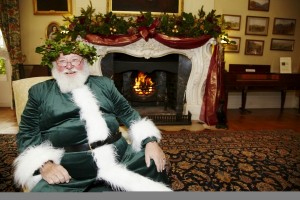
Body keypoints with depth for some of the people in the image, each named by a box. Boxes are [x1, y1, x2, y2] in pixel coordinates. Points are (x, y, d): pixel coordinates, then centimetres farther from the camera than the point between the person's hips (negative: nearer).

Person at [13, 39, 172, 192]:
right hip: (68, 172, -2)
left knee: (154, 166, -10)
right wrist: (44, 164, -13)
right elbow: (27, 133, 6)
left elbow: (127, 113, 12)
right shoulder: (39, 92, 10)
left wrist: (150, 141, -2)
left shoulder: (104, 83, 14)